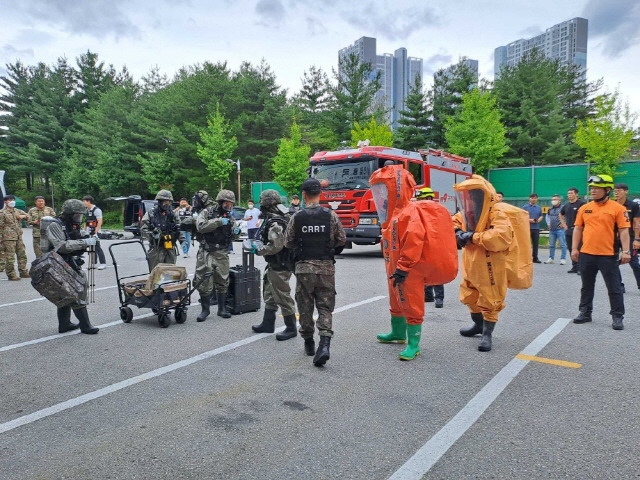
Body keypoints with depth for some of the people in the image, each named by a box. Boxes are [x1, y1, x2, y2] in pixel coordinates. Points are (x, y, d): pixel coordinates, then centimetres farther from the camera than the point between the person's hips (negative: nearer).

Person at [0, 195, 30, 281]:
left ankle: (23, 272, 21)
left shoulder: (18, 211, 15)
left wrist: (23, 216, 1)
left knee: (22, 255, 11)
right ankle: (11, 275, 3)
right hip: (8, 238, -6)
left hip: (19, 237, 7)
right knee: (10, 257, -4)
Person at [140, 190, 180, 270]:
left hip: (171, 249, 4)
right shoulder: (150, 214, 0)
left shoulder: (173, 214, 11)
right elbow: (143, 230, -2)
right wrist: (152, 235, -18)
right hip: (156, 249, -3)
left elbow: (179, 229, 15)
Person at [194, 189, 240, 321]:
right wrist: (219, 221, -23)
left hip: (222, 254, 4)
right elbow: (201, 226, -19)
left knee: (222, 282, 9)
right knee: (204, 282, -1)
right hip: (206, 252, -4)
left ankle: (222, 308, 21)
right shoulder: (206, 212, -3)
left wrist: (235, 233, -7)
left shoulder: (230, 217, 12)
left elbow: (231, 236, 17)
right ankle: (205, 309, 13)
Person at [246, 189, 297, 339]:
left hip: (279, 267, -11)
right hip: (274, 265, 11)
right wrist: (258, 242, 10)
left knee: (282, 297, -2)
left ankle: (291, 329, 9)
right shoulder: (277, 218, 12)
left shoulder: (275, 223, -21)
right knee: (269, 295, 20)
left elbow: (276, 246, -26)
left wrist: (258, 249, -13)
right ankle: (268, 324, 33)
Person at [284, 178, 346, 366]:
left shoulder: (297, 217, -4)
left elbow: (288, 243, 3)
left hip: (304, 268, 0)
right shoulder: (330, 215, -4)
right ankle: (324, 344, -10)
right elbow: (342, 240, 4)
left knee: (305, 307, 14)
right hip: (326, 267, 0)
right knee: (325, 307, 6)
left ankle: (308, 342, 26)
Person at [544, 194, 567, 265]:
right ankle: (551, 258, 19)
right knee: (551, 245, 11)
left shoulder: (562, 208, -7)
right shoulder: (550, 209, 13)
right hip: (552, 230, 7)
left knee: (562, 245, -3)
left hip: (560, 229, -7)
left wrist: (564, 224, -10)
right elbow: (547, 216, 29)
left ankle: (563, 259, 1)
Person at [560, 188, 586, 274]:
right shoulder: (566, 206, 15)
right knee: (571, 249, 10)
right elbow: (561, 215, 32)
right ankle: (574, 267, 18)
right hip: (569, 230, 7)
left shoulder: (581, 204, -7)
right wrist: (564, 225, 20)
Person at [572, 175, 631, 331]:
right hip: (586, 254, 4)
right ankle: (585, 313, 25)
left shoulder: (618, 208, -4)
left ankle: (617, 317, 15)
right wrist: (574, 249, 5)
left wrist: (626, 251, -11)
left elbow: (624, 231, -6)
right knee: (587, 287, 14)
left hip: (608, 255, -4)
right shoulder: (584, 208, 7)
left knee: (614, 288, 4)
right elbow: (578, 229, 10)